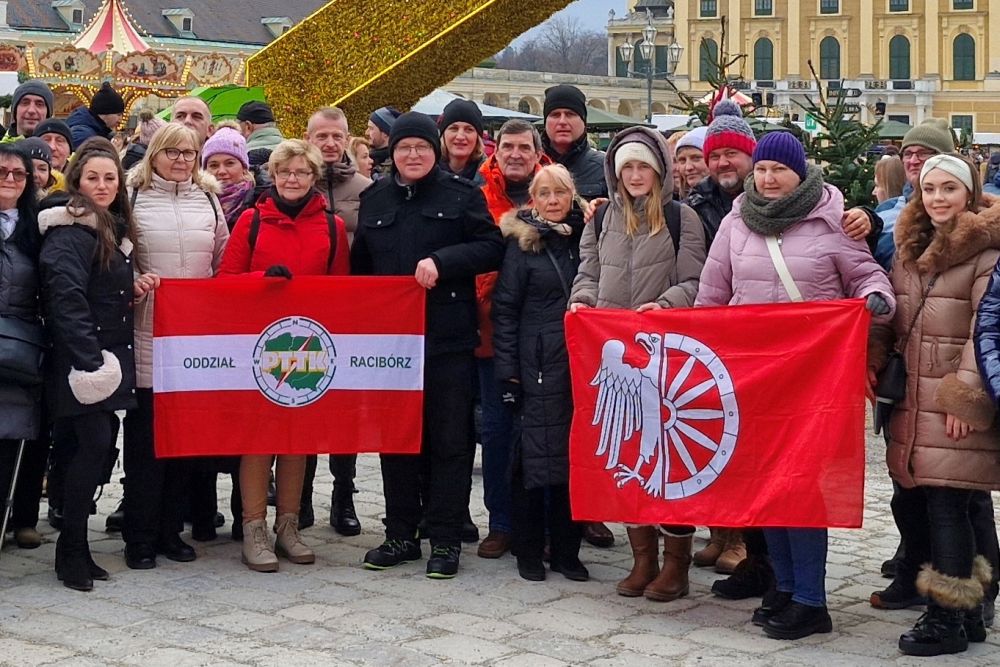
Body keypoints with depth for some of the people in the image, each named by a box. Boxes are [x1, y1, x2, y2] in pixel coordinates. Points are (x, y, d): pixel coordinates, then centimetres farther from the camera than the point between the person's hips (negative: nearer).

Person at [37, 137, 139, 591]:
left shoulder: (114, 229, 17)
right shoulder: (70, 231, -11)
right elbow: (65, 297, -21)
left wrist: (133, 288, 7)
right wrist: (87, 358, -25)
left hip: (109, 355, 9)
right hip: (80, 359, -9)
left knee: (98, 443, 7)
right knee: (94, 444, -12)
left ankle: (75, 546, 14)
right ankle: (71, 550, -3)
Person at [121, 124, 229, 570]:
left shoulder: (207, 199, 13)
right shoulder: (133, 197, 4)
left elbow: (223, 259, 17)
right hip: (148, 330, -3)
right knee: (145, 433, -2)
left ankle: (172, 529, 17)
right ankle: (140, 537, 5)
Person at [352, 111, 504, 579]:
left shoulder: (461, 195, 1)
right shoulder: (374, 200, 12)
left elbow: (492, 247, -6)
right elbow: (360, 267, 18)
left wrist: (442, 260, -18)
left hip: (448, 339, -4)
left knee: (449, 439, 0)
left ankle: (445, 540, 7)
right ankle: (400, 535, 19)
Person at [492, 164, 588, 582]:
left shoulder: (585, 238, 10)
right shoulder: (523, 243, 0)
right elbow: (505, 309, -1)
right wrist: (507, 371, -8)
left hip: (580, 364, 3)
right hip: (536, 365, -3)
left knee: (573, 454, 6)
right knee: (534, 452, -2)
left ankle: (566, 550, 16)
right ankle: (529, 551, 9)